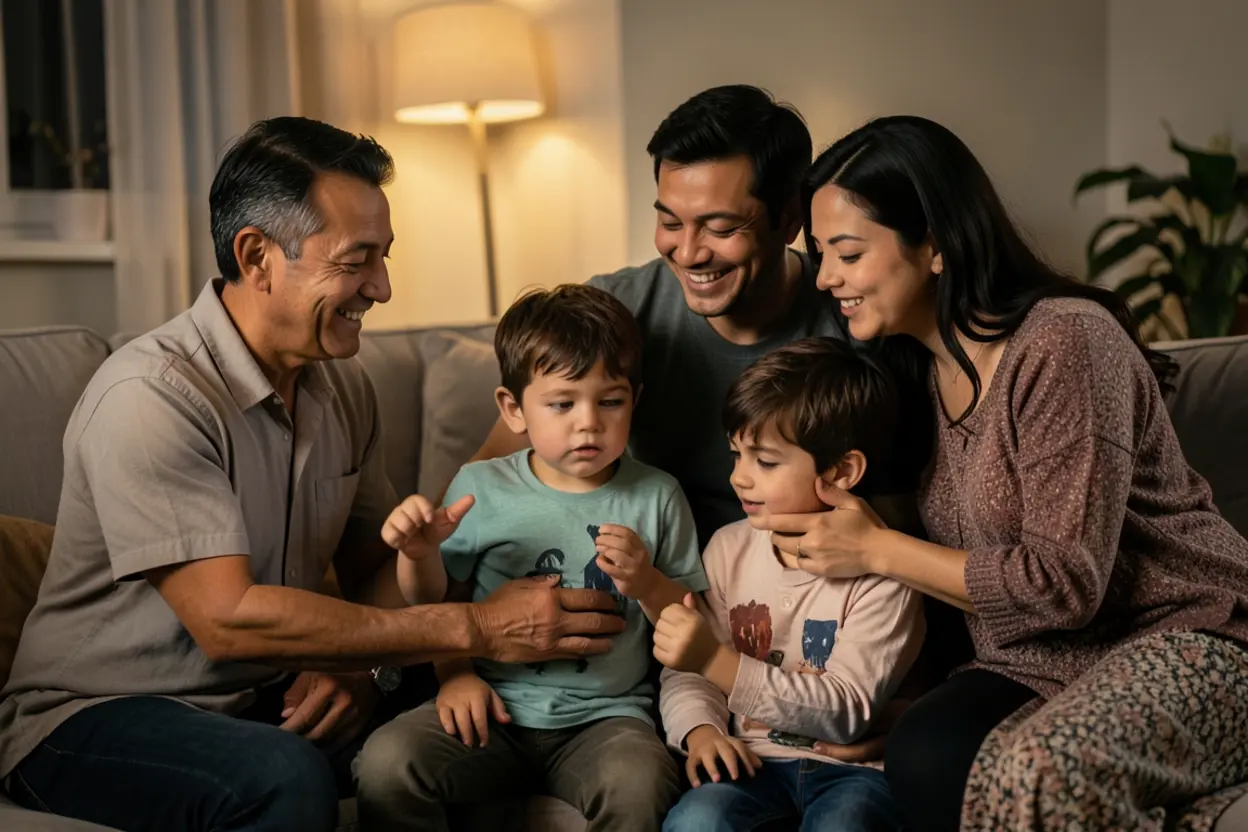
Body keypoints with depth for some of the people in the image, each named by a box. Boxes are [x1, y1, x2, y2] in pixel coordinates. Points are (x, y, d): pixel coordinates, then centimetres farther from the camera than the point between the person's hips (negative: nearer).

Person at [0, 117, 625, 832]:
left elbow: (376, 565, 10)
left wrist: (360, 663, -14)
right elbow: (227, 619, -28)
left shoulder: (343, 387, 4)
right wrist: (474, 628, -28)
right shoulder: (151, 396, -22)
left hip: (268, 700, 7)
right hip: (93, 717, -6)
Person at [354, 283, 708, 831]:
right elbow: (435, 600, 14)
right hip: (492, 708, 1)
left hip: (604, 715, -1)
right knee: (386, 761, -24)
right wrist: (419, 554, -8)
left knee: (641, 785, -33)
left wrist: (647, 585, -13)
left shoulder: (656, 498, 4)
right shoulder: (481, 488, 5)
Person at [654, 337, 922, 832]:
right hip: (754, 759, 3)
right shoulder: (729, 548, 5)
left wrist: (718, 661, -25)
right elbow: (686, 674, 9)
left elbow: (847, 712, -16)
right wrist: (701, 730, -14)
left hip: (851, 766, -3)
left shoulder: (881, 570, -9)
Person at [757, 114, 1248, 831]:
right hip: (1042, 663, 7)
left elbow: (1064, 583, -20)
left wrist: (877, 550, -14)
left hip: (1188, 638, -6)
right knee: (925, 760, -26)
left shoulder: (1064, 343, -17)